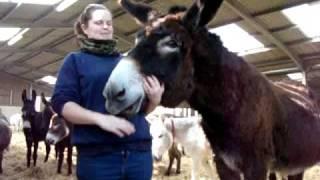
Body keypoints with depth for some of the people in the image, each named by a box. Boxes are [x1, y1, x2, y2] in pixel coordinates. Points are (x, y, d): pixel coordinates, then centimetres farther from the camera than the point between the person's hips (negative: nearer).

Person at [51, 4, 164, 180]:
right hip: (97, 155, -3)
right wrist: (100, 118, -21)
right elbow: (61, 103, -7)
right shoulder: (75, 60, 6)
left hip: (140, 152, 4)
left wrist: (154, 100, -5)